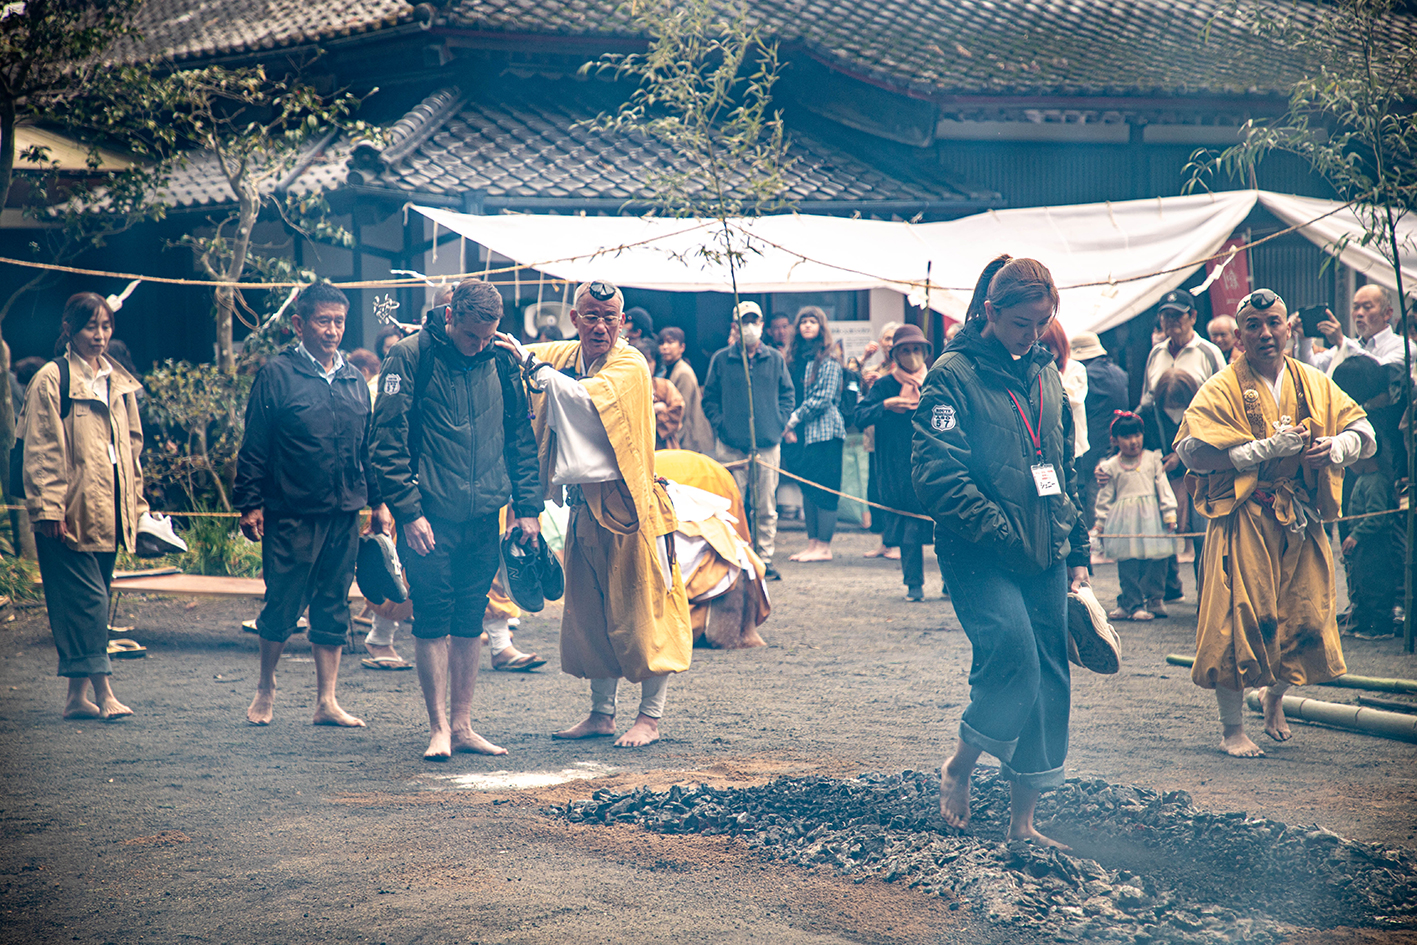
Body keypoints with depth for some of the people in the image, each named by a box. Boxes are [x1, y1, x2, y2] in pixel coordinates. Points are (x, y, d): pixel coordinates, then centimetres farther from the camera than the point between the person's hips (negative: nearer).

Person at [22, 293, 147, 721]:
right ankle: (103, 693, -10)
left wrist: (136, 502, 16)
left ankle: (78, 695, 13)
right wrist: (48, 508, -15)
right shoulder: (51, 381, -6)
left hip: (109, 511, 7)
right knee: (86, 598, -9)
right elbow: (41, 452, -10)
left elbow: (132, 445, 20)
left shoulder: (119, 383, 14)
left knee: (91, 600, 8)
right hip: (71, 513, -7)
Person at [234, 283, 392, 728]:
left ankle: (327, 701, 13)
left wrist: (377, 500, 15)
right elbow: (254, 448, -5)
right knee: (282, 606, 0)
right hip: (291, 516, -5)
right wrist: (250, 504, -8)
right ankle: (266, 688, 20)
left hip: (344, 516, 5)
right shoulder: (277, 375, -4)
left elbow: (367, 449, 19)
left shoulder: (355, 381, 12)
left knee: (333, 609, 7)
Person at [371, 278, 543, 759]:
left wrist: (527, 508, 8)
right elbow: (388, 440, -9)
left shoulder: (501, 363, 6)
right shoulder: (411, 357, -8)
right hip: (429, 518, -4)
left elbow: (521, 439, 14)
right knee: (432, 620, -3)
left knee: (471, 622, 8)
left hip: (484, 517, 4)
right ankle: (439, 728, 3)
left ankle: (462, 724, 14)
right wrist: (408, 511, -14)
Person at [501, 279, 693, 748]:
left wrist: (533, 363, -23)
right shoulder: (564, 355, 9)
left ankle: (651, 717, 4)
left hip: (627, 505, -7)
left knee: (642, 612, -2)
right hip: (584, 506, 7)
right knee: (588, 613, 12)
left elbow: (585, 397, -28)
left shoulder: (630, 365, -11)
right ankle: (602, 713, 21)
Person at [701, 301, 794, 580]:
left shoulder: (775, 359, 9)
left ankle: (765, 558, 10)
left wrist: (779, 423, 1)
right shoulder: (721, 359, 4)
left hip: (768, 445, 1)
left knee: (766, 507, 4)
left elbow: (786, 394, 14)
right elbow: (709, 398, 8)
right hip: (731, 446, -1)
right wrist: (720, 425, -4)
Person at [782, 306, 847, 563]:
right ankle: (812, 543, 13)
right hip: (802, 433, 7)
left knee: (824, 490, -6)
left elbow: (822, 399, -12)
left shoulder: (828, 362, -6)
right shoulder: (794, 359, 14)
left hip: (824, 431, -7)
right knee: (807, 489, 9)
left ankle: (824, 547, -4)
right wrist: (788, 426, 2)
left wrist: (794, 419, -11)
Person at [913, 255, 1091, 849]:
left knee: (1048, 680, 4)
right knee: (1013, 656, -23)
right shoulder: (953, 376, -6)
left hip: (1046, 558, 6)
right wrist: (1001, 533, -17)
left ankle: (1022, 821, 13)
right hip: (981, 559, -6)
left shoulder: (1046, 376, 15)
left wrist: (1078, 552, 16)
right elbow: (937, 474, -14)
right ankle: (958, 767, 3)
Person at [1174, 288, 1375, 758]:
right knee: (1239, 619, -7)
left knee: (1305, 617, 6)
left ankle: (1275, 694, 38)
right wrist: (1267, 449, -17)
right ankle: (1231, 728, 9)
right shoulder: (1222, 390, -5)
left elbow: (1364, 433, 14)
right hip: (1242, 520, -5)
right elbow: (1193, 451, -16)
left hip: (1302, 521, 5)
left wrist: (1333, 449, -9)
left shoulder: (1313, 385, 11)